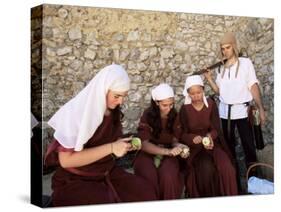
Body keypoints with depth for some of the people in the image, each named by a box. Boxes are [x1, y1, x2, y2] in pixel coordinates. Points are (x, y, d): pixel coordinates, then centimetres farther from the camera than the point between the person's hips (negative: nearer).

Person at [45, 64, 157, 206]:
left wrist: (125, 144, -6)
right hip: (75, 180, -7)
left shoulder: (113, 111, 2)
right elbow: (66, 160, -24)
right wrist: (110, 148, -26)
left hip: (108, 172, 7)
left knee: (147, 193, -12)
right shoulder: (76, 113, -21)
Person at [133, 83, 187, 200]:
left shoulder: (174, 115, 0)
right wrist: (168, 151, -31)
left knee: (169, 176, -31)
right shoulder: (148, 115, -11)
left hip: (168, 154, 2)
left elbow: (174, 139, 5)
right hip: (148, 153, -2)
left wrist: (178, 147, -19)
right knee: (149, 177, -33)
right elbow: (144, 144, -18)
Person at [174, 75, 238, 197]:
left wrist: (210, 136, -27)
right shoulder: (184, 109, -4)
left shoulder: (211, 105, -2)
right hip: (194, 146, -1)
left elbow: (216, 128, -4)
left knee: (226, 168, -24)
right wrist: (194, 138, -25)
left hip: (212, 142, 1)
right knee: (206, 168, -30)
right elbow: (181, 134, -4)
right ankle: (207, 199, -8)